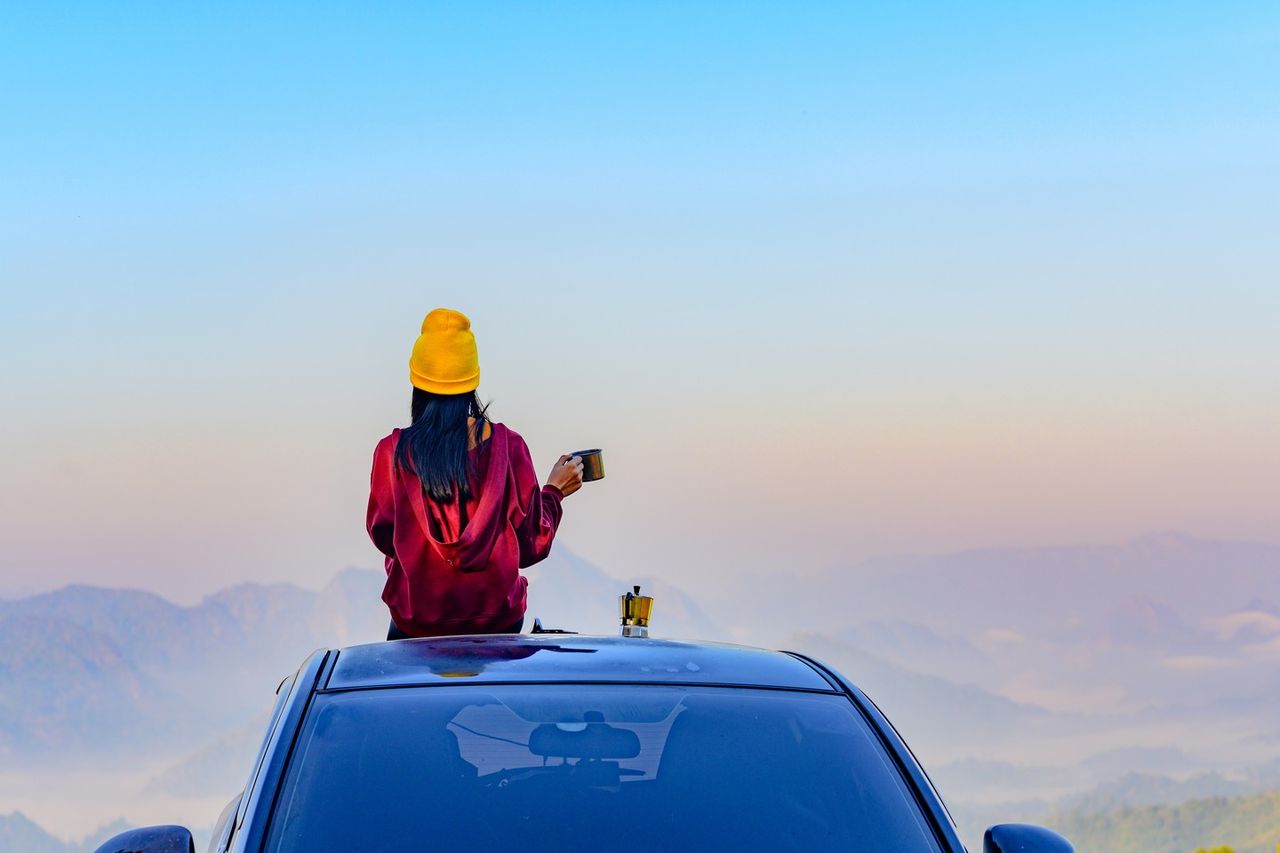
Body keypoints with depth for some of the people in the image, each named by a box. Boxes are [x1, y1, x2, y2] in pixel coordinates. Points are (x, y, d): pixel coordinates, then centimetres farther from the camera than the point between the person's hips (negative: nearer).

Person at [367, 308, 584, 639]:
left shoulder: (393, 452, -10)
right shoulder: (508, 446, -9)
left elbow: (382, 535, 3)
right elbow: (532, 545, -2)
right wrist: (554, 490, 14)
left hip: (417, 622, 0)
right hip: (498, 617, 1)